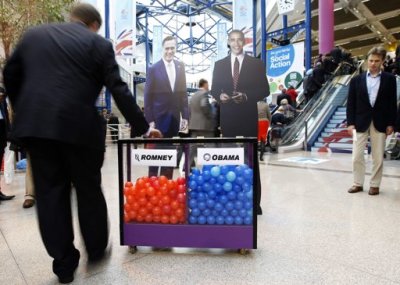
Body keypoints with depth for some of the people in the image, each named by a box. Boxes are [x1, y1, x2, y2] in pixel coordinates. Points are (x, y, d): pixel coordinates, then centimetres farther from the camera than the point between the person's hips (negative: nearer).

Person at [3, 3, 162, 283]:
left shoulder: (33, 34, 17)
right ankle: (96, 249, 30)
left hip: (34, 124, 4)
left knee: (50, 192, 10)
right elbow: (119, 90, -3)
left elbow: (10, 75, 19)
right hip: (78, 125, -3)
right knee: (89, 190, 12)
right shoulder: (99, 43, 4)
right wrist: (143, 127, 1)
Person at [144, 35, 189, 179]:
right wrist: (150, 120, -9)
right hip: (159, 118, -4)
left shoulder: (180, 66, 8)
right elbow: (148, 96, -5)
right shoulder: (153, 69, -4)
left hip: (174, 117, 4)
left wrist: (185, 115, 4)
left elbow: (183, 92, 9)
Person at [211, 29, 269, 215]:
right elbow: (214, 89, 12)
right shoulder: (219, 64, 13)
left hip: (248, 117, -2)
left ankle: (253, 201, 7)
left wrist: (246, 96, -15)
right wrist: (220, 96, -11)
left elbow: (264, 90, 2)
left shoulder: (256, 64, 6)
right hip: (227, 117, 2)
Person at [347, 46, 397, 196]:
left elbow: (392, 103, 3)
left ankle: (374, 185, 19)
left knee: (378, 157, 6)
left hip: (380, 123, 0)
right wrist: (350, 123, -6)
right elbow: (351, 103, 2)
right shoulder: (356, 80, 4)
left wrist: (390, 124, -3)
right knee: (357, 156, 3)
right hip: (360, 122, 0)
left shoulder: (389, 79, 4)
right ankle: (358, 183, 17)